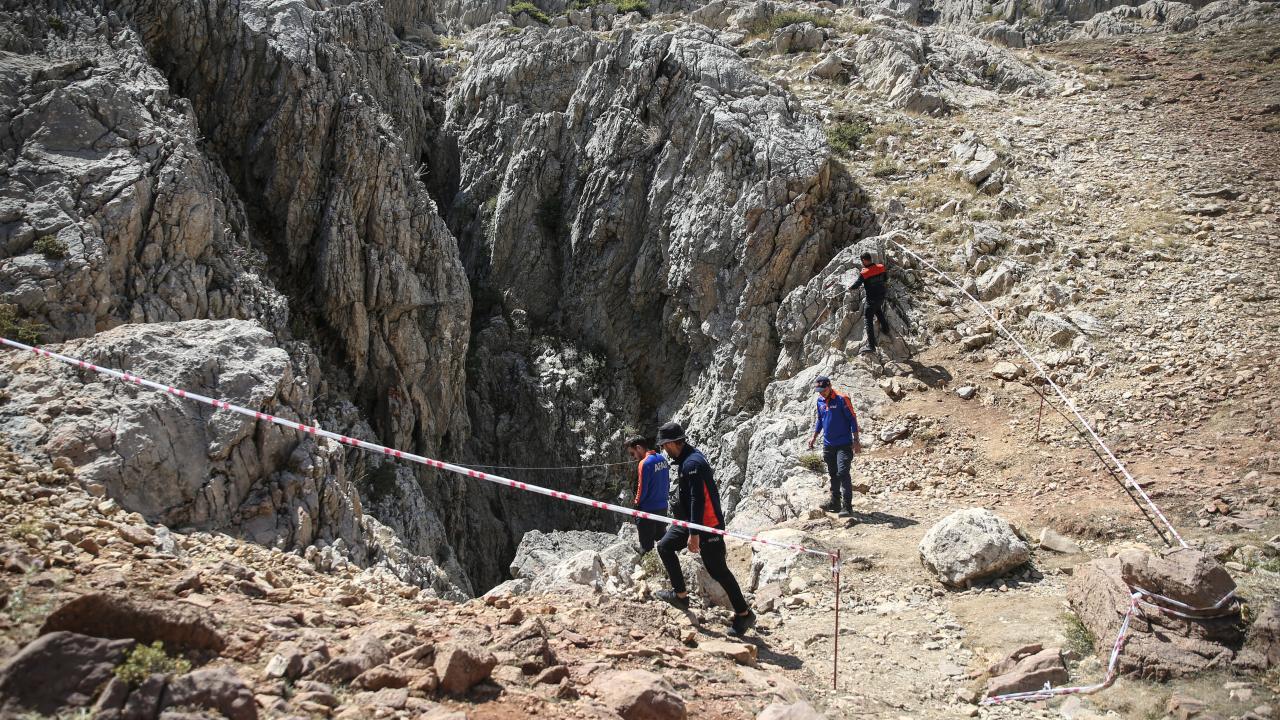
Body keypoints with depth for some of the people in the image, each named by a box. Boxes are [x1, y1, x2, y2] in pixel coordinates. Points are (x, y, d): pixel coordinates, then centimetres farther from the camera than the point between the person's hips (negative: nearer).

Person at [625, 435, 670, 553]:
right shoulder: (662, 459, 5)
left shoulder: (644, 463, -19)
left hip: (648, 510, -8)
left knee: (646, 546, 1)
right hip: (663, 507, 8)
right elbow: (667, 483, 12)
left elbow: (642, 489, -17)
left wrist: (637, 503, -1)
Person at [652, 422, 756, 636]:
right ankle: (680, 594, 14)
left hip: (707, 524, -10)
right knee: (665, 546, 10)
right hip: (691, 520, 10)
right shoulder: (687, 459, 9)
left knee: (717, 569, -4)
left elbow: (697, 500, -26)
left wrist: (694, 534, -26)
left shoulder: (692, 464, -23)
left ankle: (743, 614, 6)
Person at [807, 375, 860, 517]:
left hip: (844, 445, -7)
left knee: (843, 473, -14)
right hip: (828, 445, 7)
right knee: (833, 474, 14)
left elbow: (852, 419, -10)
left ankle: (847, 506, -13)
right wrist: (814, 436, 16)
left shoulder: (841, 399, -13)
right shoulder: (820, 401, 7)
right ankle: (835, 503, 25)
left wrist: (856, 440, -12)